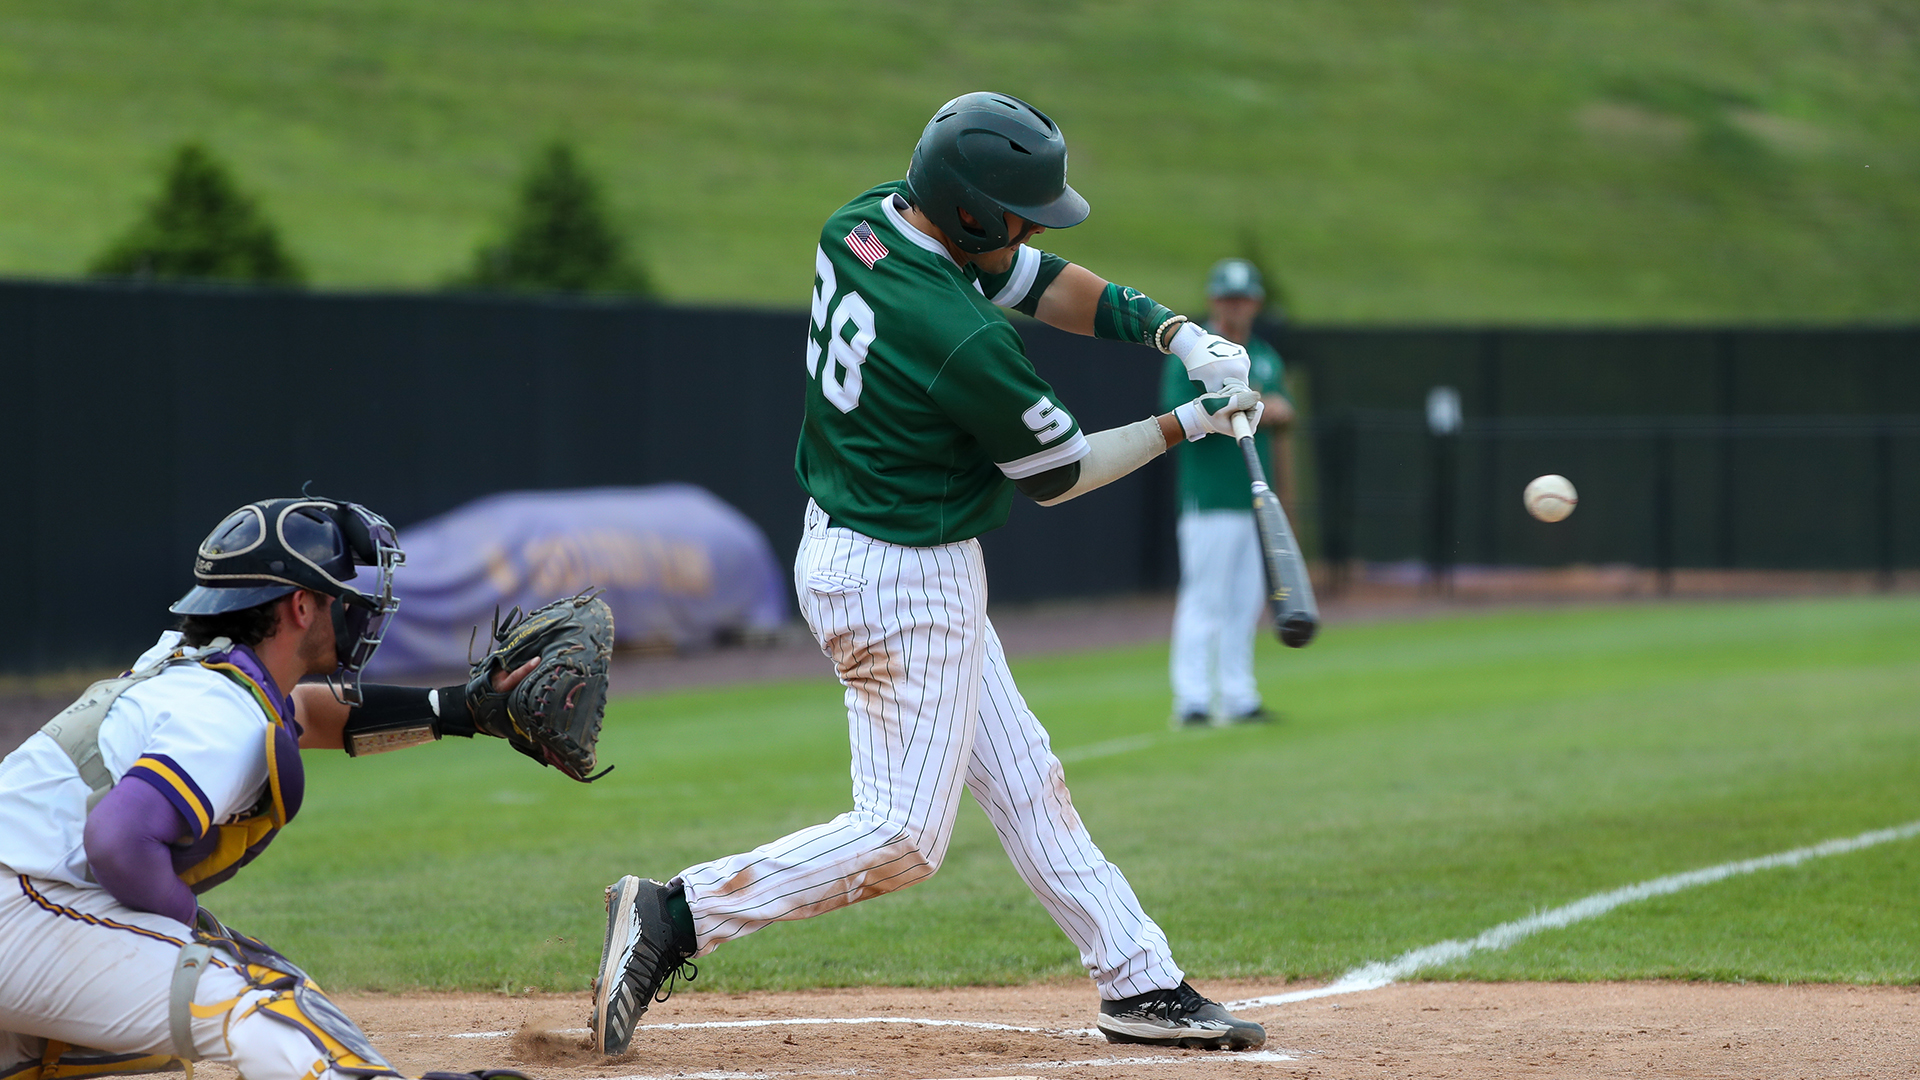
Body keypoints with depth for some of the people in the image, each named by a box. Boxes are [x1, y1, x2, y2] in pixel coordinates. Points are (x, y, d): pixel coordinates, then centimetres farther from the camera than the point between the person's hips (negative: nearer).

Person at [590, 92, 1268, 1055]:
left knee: (1024, 781, 15)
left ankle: (1141, 984, 22)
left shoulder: (857, 226, -2)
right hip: (905, 583, -10)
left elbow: (1042, 282, 9)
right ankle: (676, 917, -6)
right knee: (902, 839, -4)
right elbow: (1056, 474, -10)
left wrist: (1171, 330, -3)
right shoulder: (967, 345, -28)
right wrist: (1187, 425, 1)